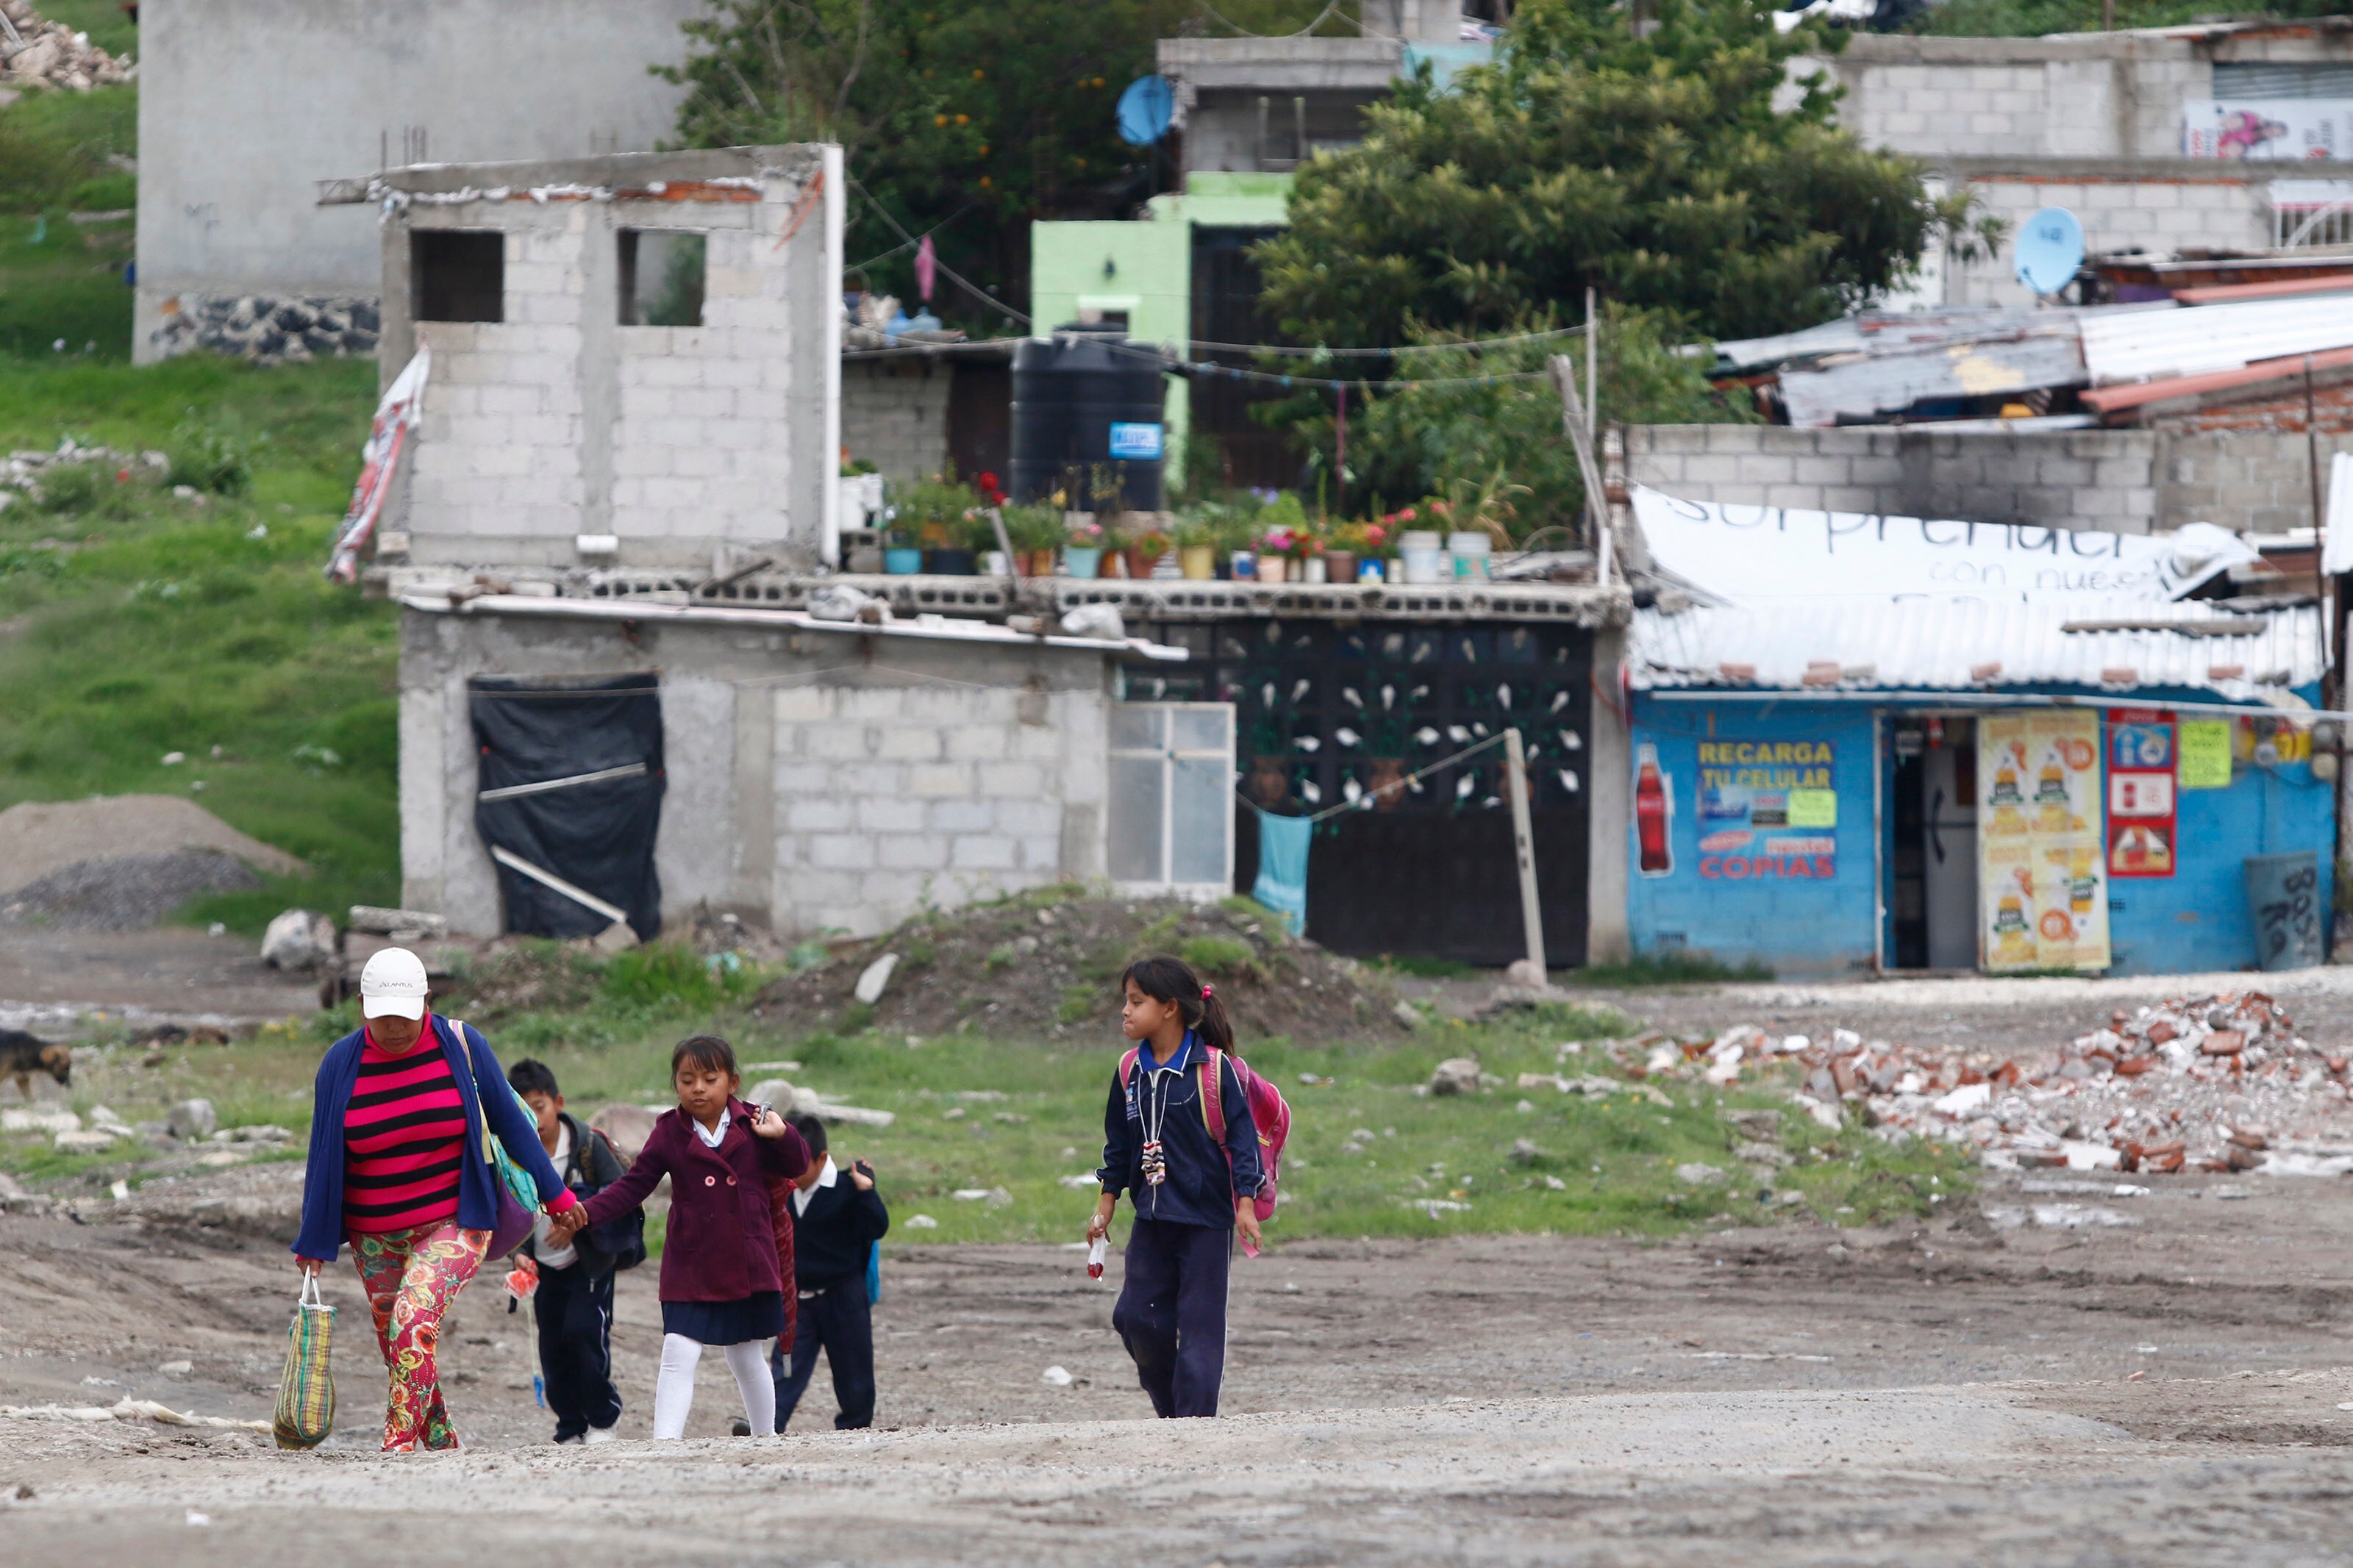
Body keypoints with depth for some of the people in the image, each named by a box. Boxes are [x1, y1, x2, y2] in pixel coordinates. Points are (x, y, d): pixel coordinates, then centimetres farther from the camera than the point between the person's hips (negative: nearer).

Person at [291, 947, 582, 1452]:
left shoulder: (461, 1046, -5)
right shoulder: (341, 1064, -1)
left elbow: (509, 1121, 6)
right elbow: (324, 1157, 6)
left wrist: (553, 1193, 11)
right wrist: (313, 1242, 8)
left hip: (454, 1225, -3)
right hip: (374, 1236, 3)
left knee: (413, 1322, -24)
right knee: (398, 1348, 8)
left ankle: (400, 1447, -25)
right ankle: (441, 1445, 24)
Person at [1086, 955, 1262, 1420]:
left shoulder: (1214, 1068, -10)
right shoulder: (1131, 1071, 7)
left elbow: (1242, 1136, -7)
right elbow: (1118, 1145, 17)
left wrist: (1245, 1204, -12)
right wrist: (1105, 1206, 15)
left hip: (1207, 1215, -6)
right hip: (1152, 1218, 6)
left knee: (1199, 1322, -3)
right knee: (1136, 1317, 1)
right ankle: (1170, 1409, 17)